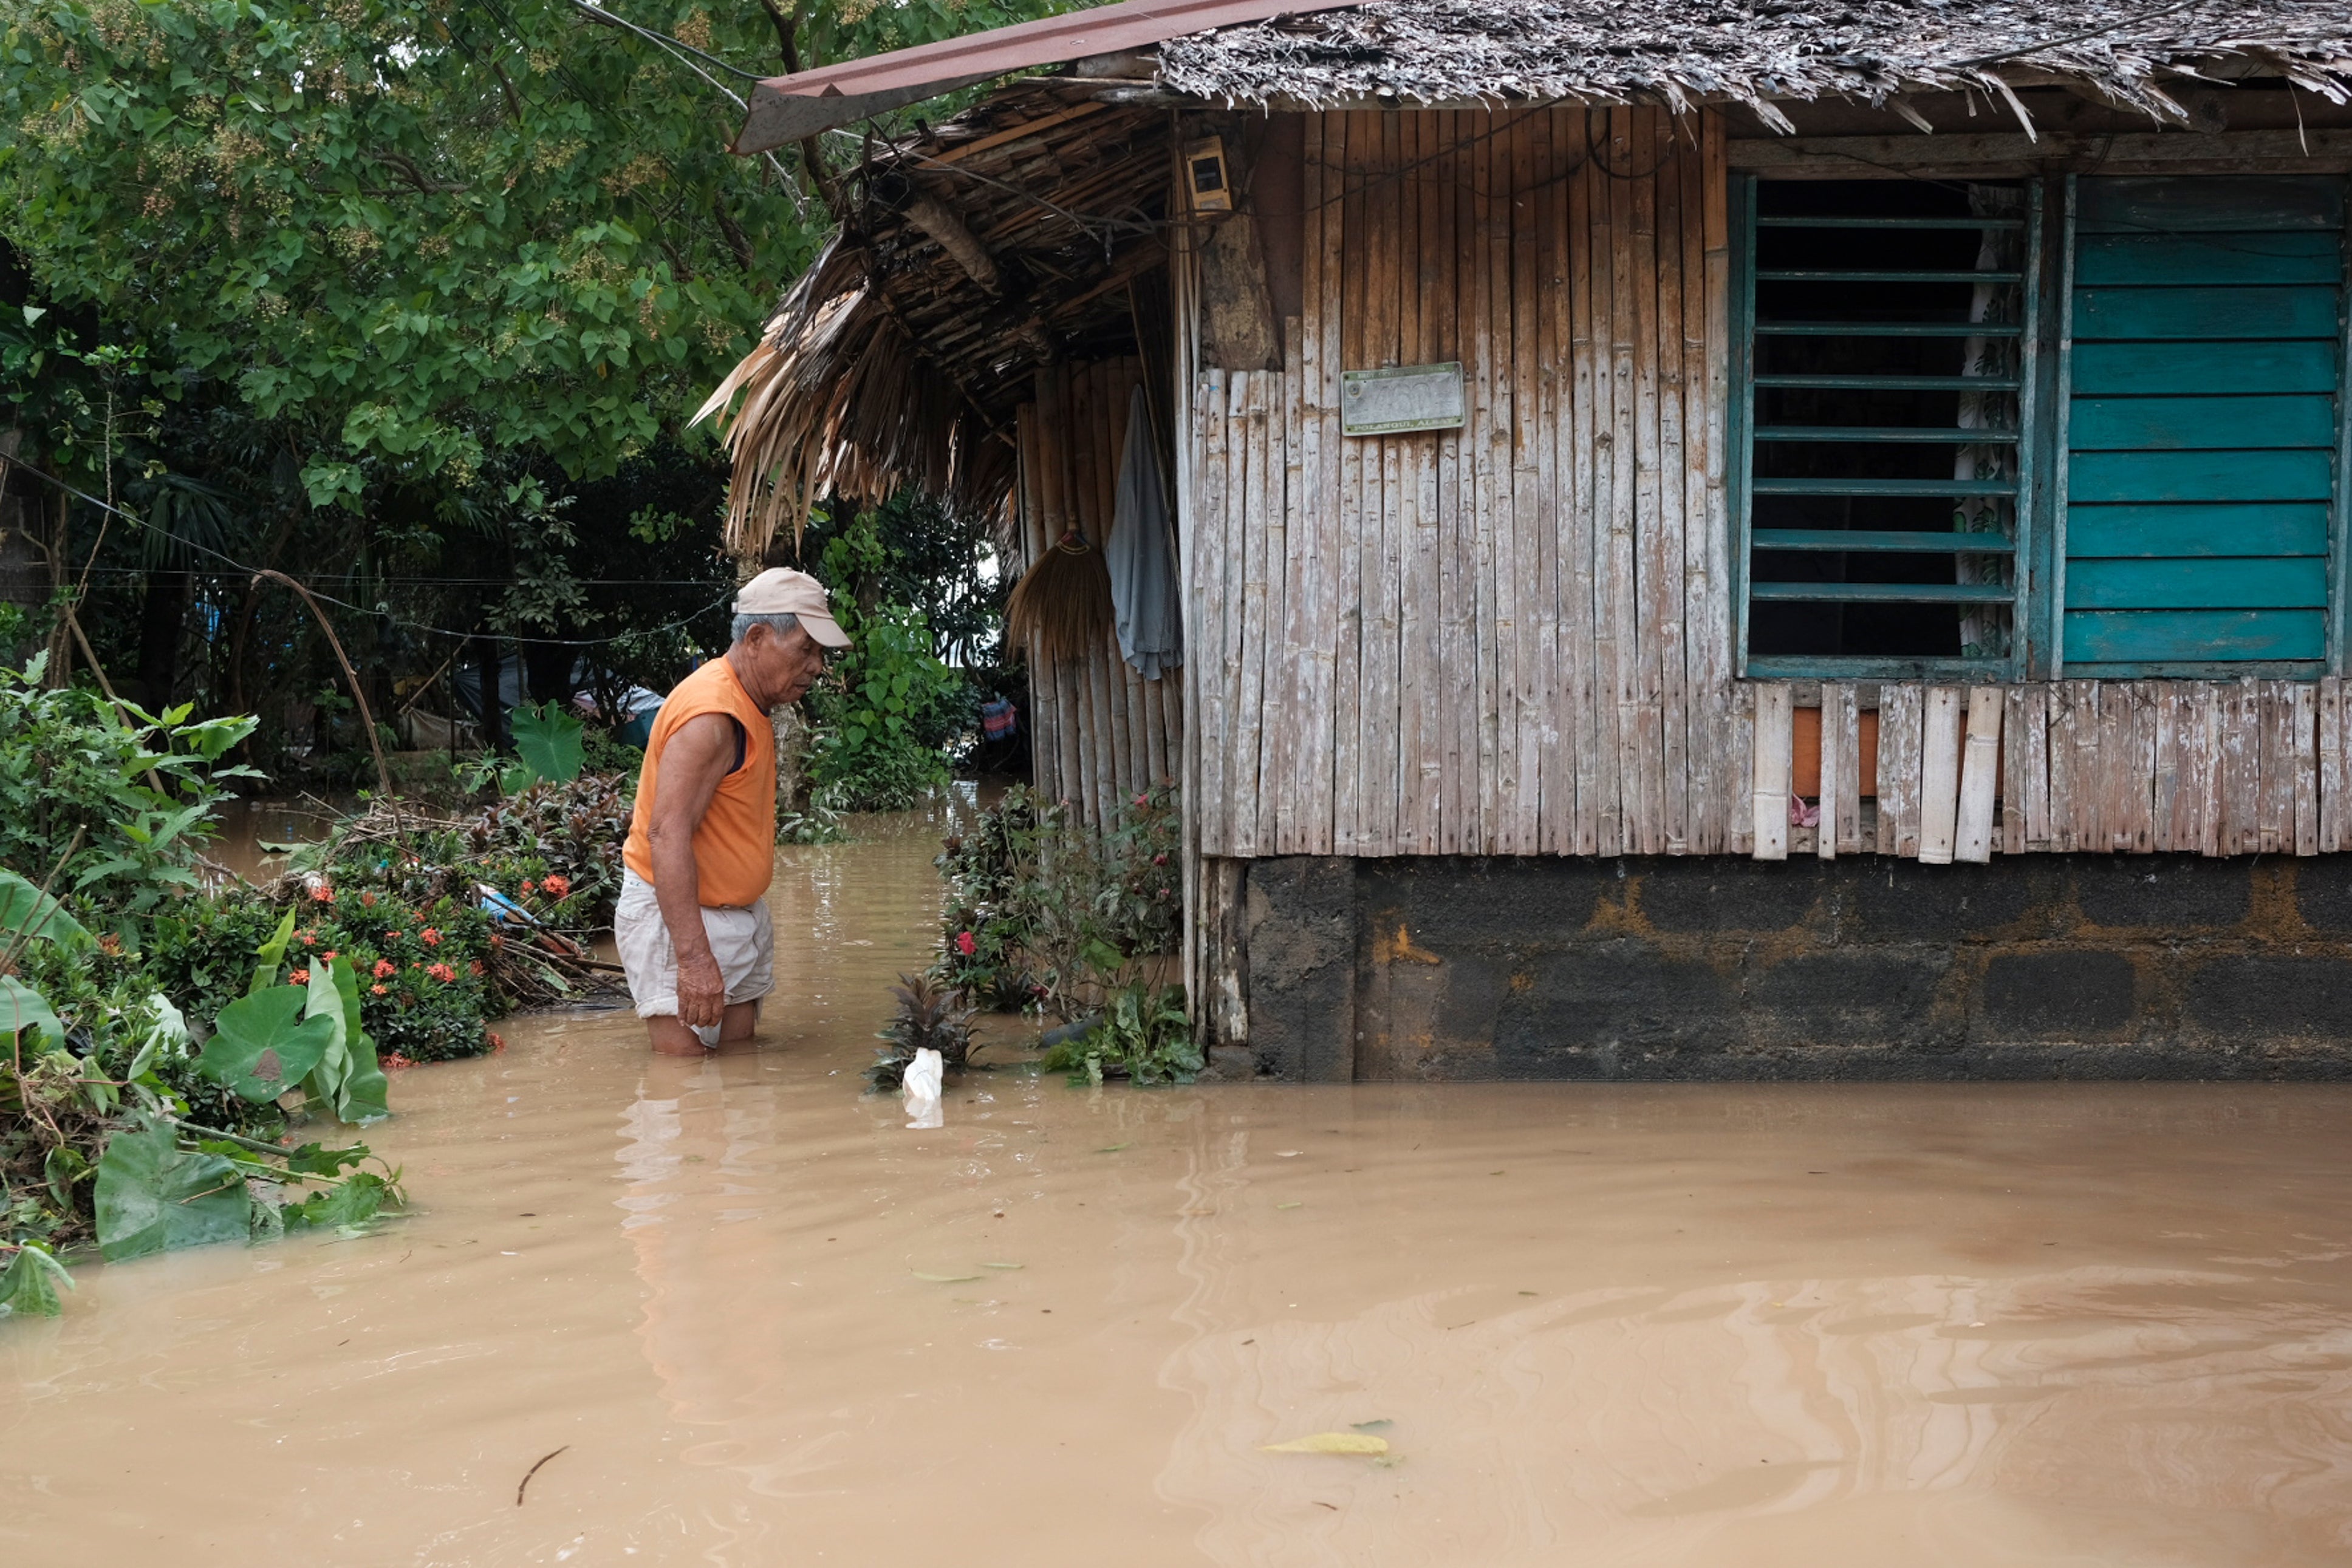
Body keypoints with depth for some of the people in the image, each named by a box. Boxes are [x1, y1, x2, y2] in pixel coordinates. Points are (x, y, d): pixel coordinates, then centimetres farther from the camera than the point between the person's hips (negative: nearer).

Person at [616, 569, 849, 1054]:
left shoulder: (749, 708, 11)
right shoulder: (711, 716, -21)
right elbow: (667, 835, -29)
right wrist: (695, 956, -35)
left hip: (739, 914, 10)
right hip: (677, 914, -10)